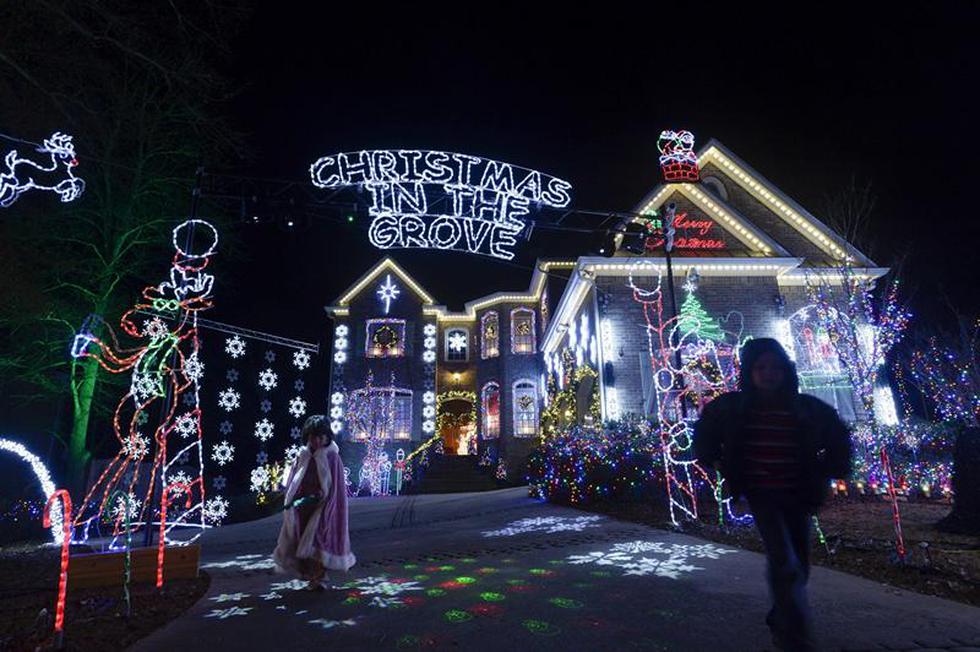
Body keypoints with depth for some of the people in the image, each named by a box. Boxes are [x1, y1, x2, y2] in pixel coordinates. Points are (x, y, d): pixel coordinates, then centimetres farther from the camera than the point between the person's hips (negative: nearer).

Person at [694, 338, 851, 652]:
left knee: (799, 567, 13)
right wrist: (719, 464, 6)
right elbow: (706, 431, 9)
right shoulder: (734, 408, -9)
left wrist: (826, 473, 6)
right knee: (785, 563, -16)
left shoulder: (807, 409, -6)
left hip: (798, 497, 3)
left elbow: (838, 437, 11)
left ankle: (779, 623, 36)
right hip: (761, 495, -3)